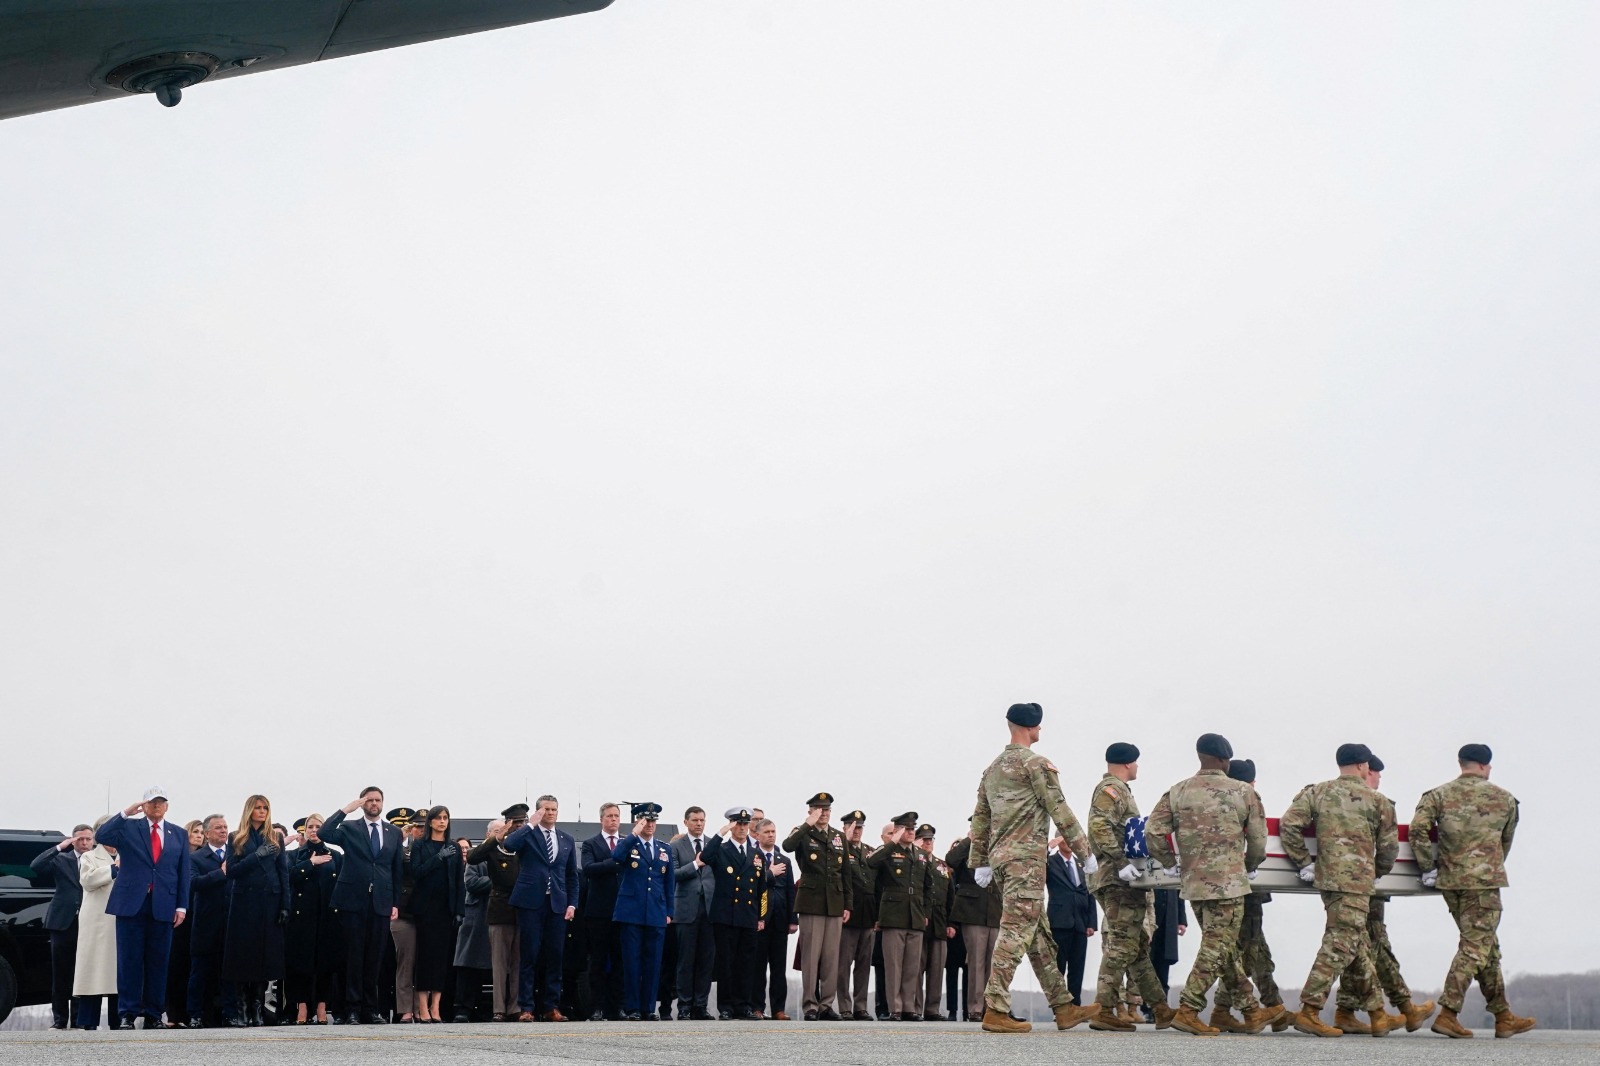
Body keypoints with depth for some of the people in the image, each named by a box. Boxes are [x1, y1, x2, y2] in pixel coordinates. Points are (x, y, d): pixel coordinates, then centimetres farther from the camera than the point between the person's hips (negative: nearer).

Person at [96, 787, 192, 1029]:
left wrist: (182, 906, 3)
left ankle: (153, 1014, 8)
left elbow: (184, 873, 10)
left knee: (157, 962, 3)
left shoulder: (179, 835, 13)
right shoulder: (128, 828, 7)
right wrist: (125, 814, -16)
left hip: (163, 906, 2)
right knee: (130, 960, -1)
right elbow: (101, 836, -10)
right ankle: (128, 1012, 3)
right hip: (131, 903, -2)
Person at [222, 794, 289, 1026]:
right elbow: (232, 870, -4)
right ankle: (243, 1006, 3)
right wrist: (257, 855, -16)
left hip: (269, 903, 1)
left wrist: (285, 906, -1)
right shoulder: (236, 839, 7)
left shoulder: (274, 838, 11)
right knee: (242, 955, -3)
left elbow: (284, 873, 7)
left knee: (266, 955, -1)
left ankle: (258, 1009, 2)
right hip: (244, 902, -1)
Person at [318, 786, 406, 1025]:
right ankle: (352, 1009, 2)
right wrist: (345, 810, -13)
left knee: (374, 958, 4)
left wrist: (395, 903, 8)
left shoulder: (394, 833, 13)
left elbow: (397, 869, 13)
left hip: (381, 902, 3)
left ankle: (370, 1008, 10)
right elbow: (324, 833, -14)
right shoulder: (349, 828, 5)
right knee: (354, 956, -1)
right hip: (354, 900, -3)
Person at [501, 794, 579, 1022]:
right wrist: (532, 824, -14)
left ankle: (550, 1007, 10)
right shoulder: (527, 834, 3)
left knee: (554, 957, 4)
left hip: (557, 904, 4)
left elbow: (572, 875, 16)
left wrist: (572, 904, 6)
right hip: (531, 902, -4)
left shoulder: (567, 839, 15)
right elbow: (509, 844, -19)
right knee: (529, 956, -3)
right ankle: (526, 1007, 0)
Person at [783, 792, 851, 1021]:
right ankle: (810, 1006, 1)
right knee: (811, 956, -3)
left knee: (831, 957, 4)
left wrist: (848, 905, 9)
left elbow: (846, 873, 14)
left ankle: (826, 1004, 9)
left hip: (835, 904, 4)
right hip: (811, 903, -4)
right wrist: (808, 825, -19)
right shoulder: (803, 834, 1)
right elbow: (787, 846, -24)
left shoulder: (839, 837, 14)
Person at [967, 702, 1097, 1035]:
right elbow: (1059, 811, -10)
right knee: (1016, 932, -11)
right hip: (1026, 858, -9)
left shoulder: (993, 768, 18)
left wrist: (980, 863, 21)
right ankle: (995, 1010, -16)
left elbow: (980, 819, 18)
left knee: (1040, 934, 11)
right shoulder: (1036, 763, -7)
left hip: (1000, 857, 9)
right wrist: (1085, 853, -4)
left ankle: (1063, 1007, 15)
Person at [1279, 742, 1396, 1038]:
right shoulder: (1376, 800, 2)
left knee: (1358, 945, 16)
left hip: (1325, 878, 5)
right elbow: (1389, 846, 5)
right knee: (1340, 945, -7)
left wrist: (1304, 863, 4)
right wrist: (1378, 872, 24)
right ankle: (1309, 1011, -15)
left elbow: (1288, 824, -3)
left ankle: (1376, 1011, 24)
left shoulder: (1317, 792, 8)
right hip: (1356, 881, -5)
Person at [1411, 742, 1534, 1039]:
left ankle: (1504, 1017, 20)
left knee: (1488, 947, 14)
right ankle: (1447, 1014, -14)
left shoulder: (1438, 795, 5)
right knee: (1474, 947, -4)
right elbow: (1507, 841, 15)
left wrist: (1427, 868, 0)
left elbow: (1417, 829, -9)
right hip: (1484, 881, -4)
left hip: (1449, 881, 4)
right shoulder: (1505, 799, 5)